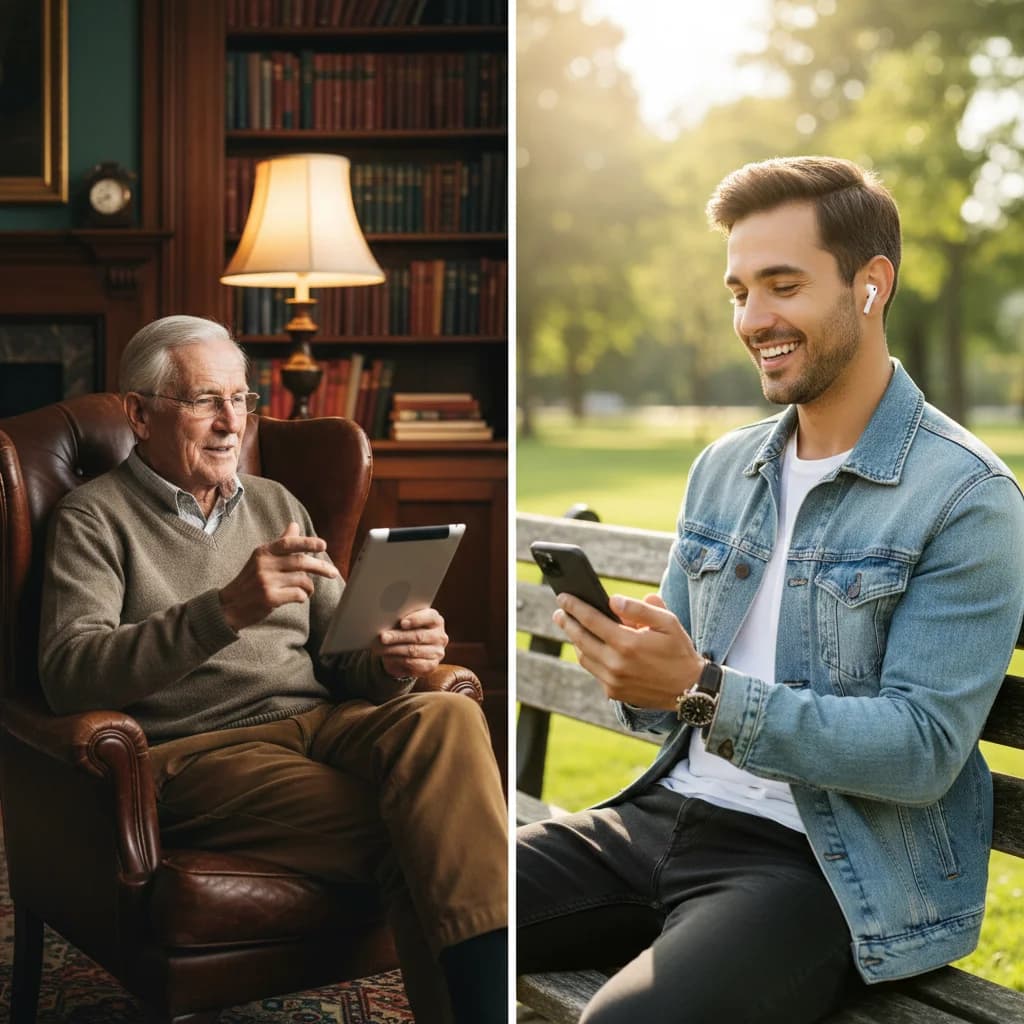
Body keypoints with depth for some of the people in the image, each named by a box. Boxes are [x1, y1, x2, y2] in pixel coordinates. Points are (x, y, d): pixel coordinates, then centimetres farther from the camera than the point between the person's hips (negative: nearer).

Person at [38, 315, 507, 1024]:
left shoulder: (276, 504, 22)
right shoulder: (97, 517, 5)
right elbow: (67, 674, -12)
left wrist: (391, 662, -8)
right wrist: (226, 610, -26)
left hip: (317, 721, 5)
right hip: (196, 747, -5)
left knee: (447, 717, -31)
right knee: (418, 841, -31)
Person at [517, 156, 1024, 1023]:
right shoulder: (722, 469, 12)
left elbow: (925, 750, -16)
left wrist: (704, 690, -24)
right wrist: (634, 670, -9)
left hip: (827, 863, -6)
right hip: (669, 813, 6)